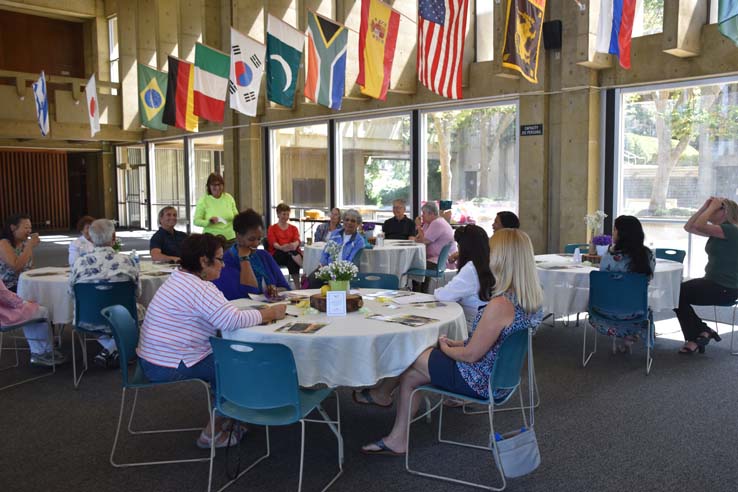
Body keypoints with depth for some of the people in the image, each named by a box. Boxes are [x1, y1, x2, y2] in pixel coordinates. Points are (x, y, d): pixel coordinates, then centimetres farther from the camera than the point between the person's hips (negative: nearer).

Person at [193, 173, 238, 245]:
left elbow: (235, 214, 17)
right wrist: (209, 221, -22)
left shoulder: (229, 198, 5)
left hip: (230, 238, 3)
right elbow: (196, 221, -4)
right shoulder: (203, 200, -4)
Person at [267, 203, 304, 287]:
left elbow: (297, 240, 2)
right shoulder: (272, 228, 16)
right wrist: (281, 247, -27)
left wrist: (294, 245, -25)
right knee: (291, 253, -39)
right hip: (277, 253, -2)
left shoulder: (293, 228, 23)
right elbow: (273, 242, -3)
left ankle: (297, 286, -46)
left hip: (292, 251, 2)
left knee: (292, 260, -39)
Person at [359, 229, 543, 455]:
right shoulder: (531, 299, -2)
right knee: (410, 375, 14)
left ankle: (381, 392, 39)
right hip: (499, 376, 8)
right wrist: (457, 343, 9)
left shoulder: (500, 305, -31)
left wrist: (446, 347, -2)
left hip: (480, 382, -8)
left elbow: (471, 355, -22)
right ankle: (397, 439, 26)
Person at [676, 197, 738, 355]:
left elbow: (699, 226, -31)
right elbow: (689, 227, 8)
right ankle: (702, 332, 6)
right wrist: (704, 207, 2)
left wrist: (712, 206, -19)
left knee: (678, 294, -9)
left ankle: (698, 335, 5)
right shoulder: (718, 230, 11)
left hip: (724, 288, -9)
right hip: (714, 282, 9)